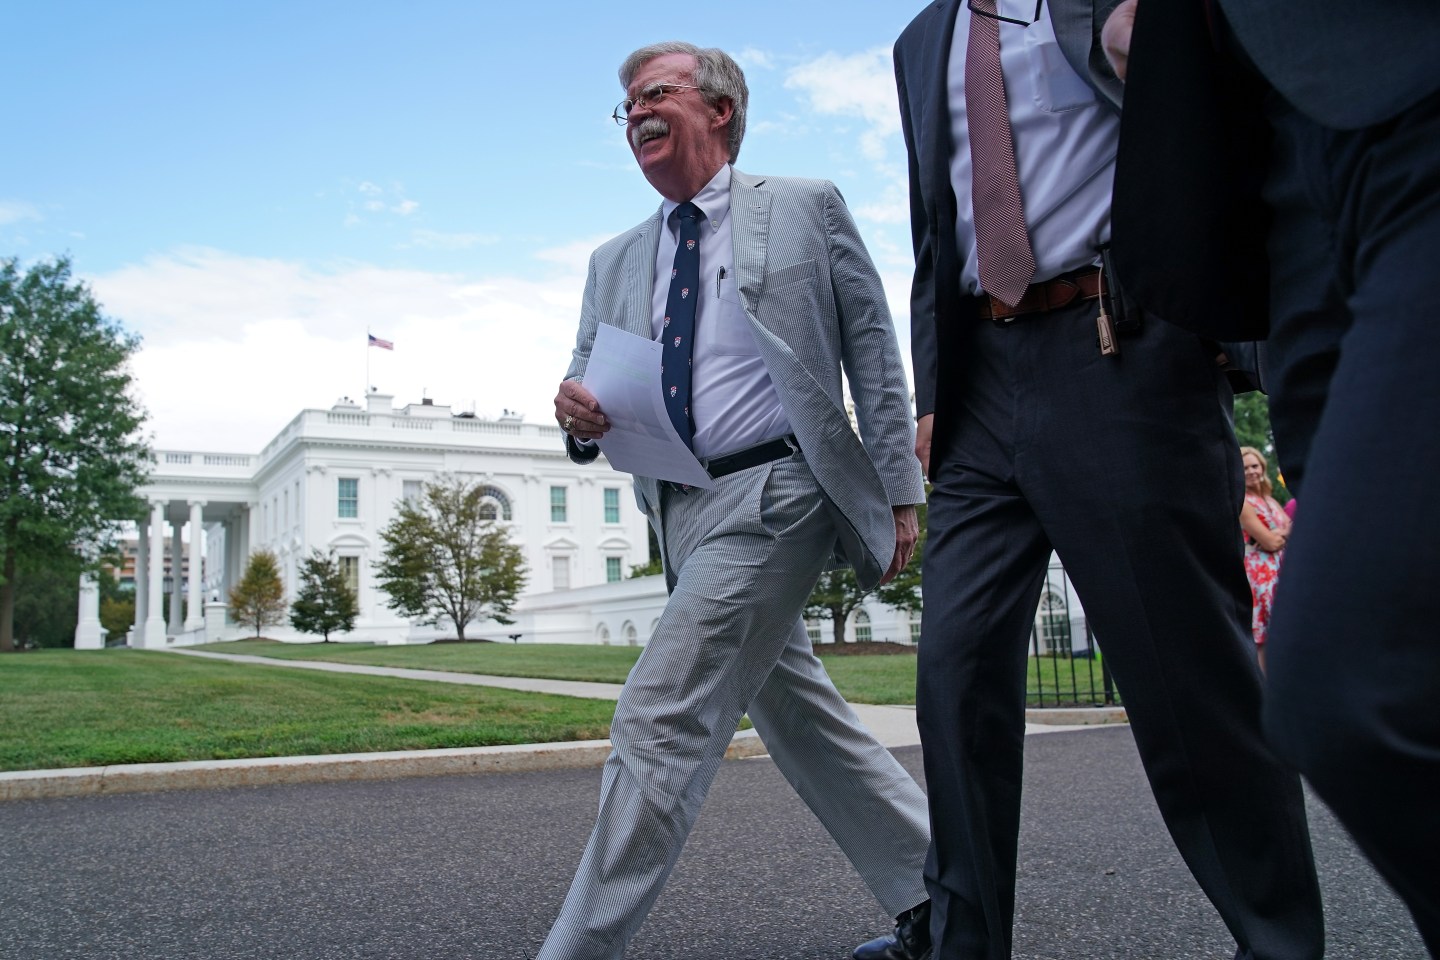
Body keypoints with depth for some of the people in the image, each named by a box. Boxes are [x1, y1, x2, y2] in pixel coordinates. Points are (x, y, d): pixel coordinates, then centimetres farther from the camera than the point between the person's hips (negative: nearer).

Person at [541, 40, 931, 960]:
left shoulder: (807, 208, 3)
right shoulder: (615, 263, 16)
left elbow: (874, 354, 1)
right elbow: (593, 390, 14)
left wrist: (899, 493, -5)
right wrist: (577, 411, -11)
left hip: (774, 495, -7)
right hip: (680, 510, 7)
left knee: (661, 717, -12)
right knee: (799, 719, 12)